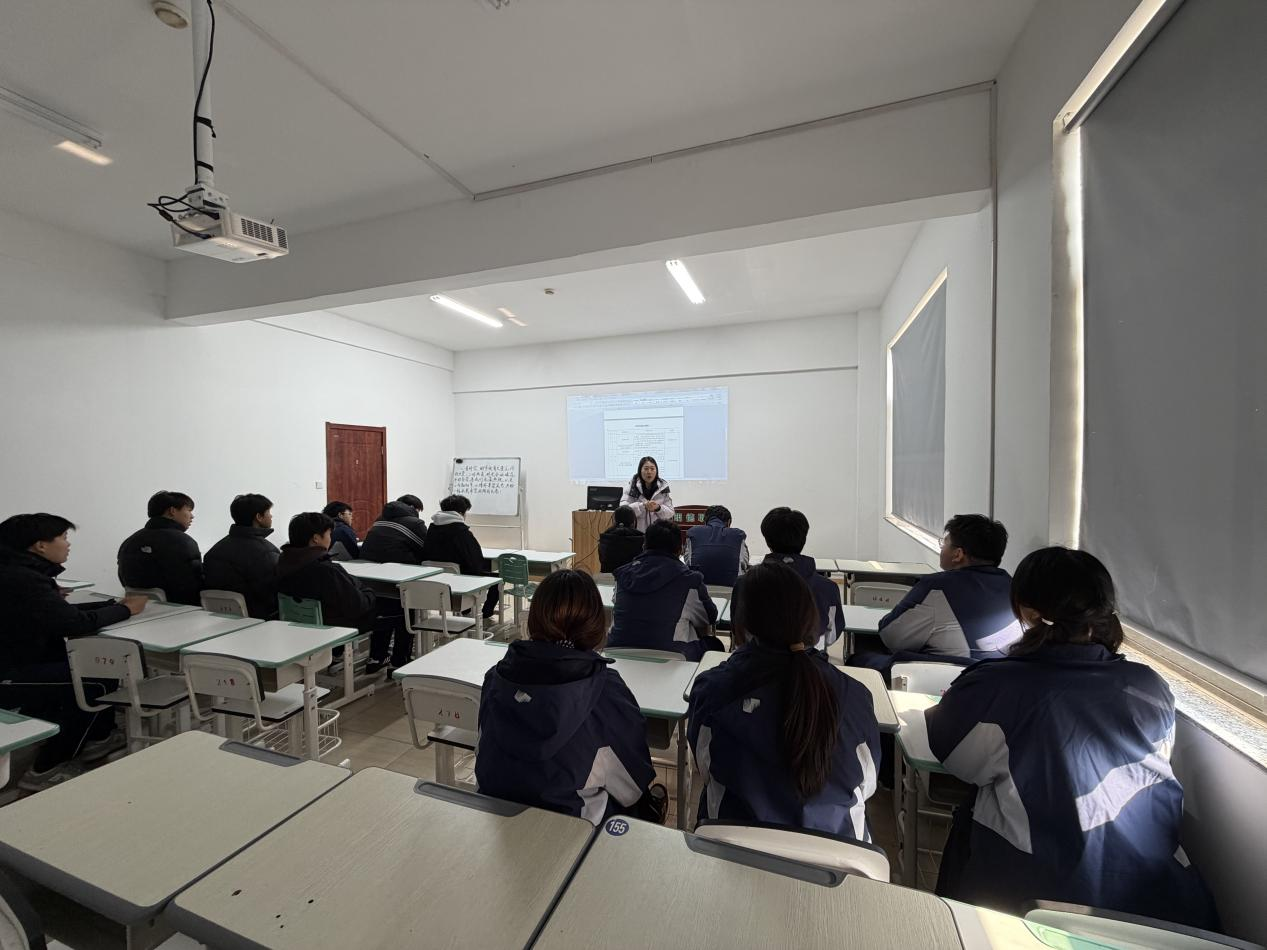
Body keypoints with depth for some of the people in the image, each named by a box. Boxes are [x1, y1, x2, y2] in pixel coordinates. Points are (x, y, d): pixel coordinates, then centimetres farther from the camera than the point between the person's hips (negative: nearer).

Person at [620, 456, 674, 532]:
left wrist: (658, 508, -18)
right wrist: (643, 506, -24)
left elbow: (670, 513, 2)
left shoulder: (663, 488, 3)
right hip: (637, 533, -1)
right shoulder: (632, 488, -2)